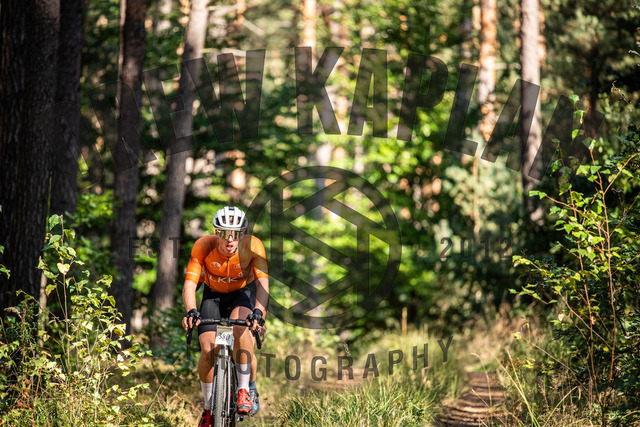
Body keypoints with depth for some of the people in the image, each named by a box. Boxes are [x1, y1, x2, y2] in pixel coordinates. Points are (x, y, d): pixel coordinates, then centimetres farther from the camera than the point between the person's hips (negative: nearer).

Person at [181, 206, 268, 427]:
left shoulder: (253, 246, -30)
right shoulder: (203, 246, -29)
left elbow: (263, 282, -38)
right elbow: (189, 283, -34)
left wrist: (258, 311, -55)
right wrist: (191, 310, -53)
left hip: (243, 293, -1)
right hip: (214, 294, 1)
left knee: (240, 327, -34)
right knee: (208, 350, -16)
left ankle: (247, 390, -17)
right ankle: (209, 408, 6)